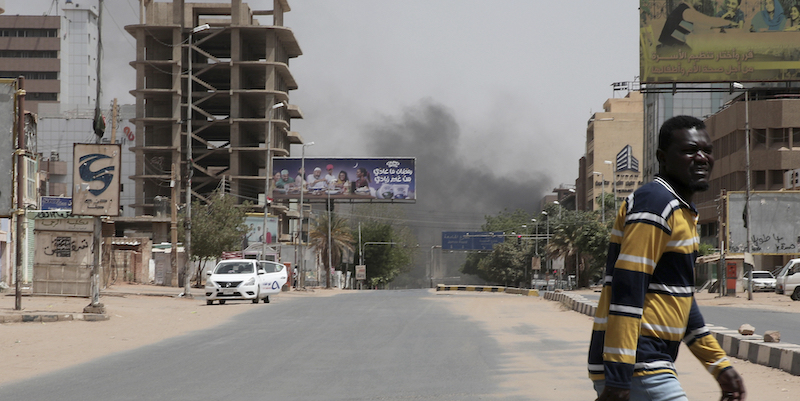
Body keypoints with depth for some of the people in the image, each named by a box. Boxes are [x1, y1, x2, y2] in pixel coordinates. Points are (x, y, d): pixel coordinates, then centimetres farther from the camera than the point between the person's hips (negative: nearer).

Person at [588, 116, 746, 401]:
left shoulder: (684, 212, 19)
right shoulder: (655, 202, -12)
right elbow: (627, 292, -21)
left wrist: (720, 365, 24)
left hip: (650, 365, 10)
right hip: (637, 370, -10)